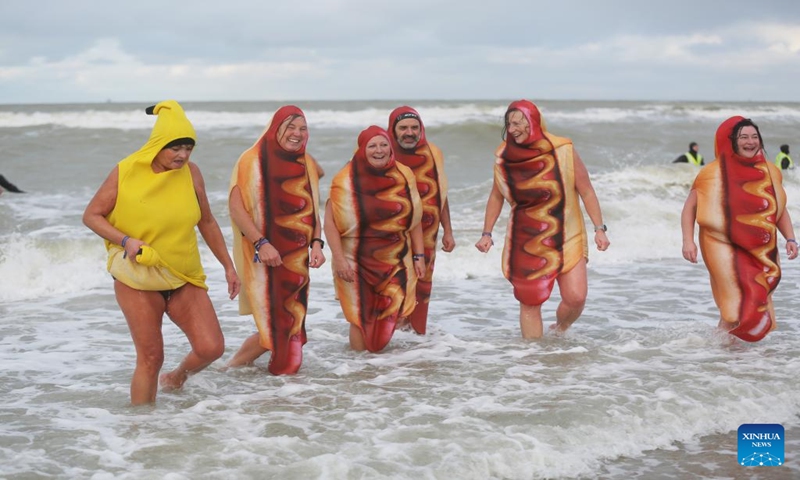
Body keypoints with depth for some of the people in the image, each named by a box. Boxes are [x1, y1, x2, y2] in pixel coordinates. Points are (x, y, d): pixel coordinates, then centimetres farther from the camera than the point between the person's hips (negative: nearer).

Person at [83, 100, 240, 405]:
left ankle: (177, 377, 26)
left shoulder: (190, 173, 0)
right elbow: (91, 216, -2)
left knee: (212, 348, -6)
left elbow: (207, 223, 12)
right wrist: (126, 240, -18)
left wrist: (228, 266, 13)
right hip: (137, 279, -3)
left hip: (184, 278, 3)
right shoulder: (126, 172, -8)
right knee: (150, 357, -4)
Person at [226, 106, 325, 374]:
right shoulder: (253, 160, -9)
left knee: (292, 323, 6)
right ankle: (237, 363, 13)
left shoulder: (307, 164, 11)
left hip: (297, 258, 6)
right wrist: (261, 243, -23)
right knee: (274, 325, -9)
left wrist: (316, 243, 0)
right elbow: (236, 208, -15)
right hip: (263, 256, -6)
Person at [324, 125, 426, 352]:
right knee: (361, 318, 2)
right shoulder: (346, 180, -10)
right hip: (359, 262, -3)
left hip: (395, 261, 3)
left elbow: (414, 218, 7)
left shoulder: (404, 175, 1)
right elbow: (330, 221, -12)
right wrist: (338, 258, -18)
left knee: (388, 320, 7)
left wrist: (419, 255, 5)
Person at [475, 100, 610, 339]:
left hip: (566, 238, -1)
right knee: (529, 303, 0)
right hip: (525, 242, 1)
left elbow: (586, 191, -3)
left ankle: (560, 329, 25)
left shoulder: (563, 151, -9)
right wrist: (487, 233, 8)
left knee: (576, 298, -7)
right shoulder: (503, 156, -3)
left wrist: (599, 228, -6)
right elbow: (496, 196, 12)